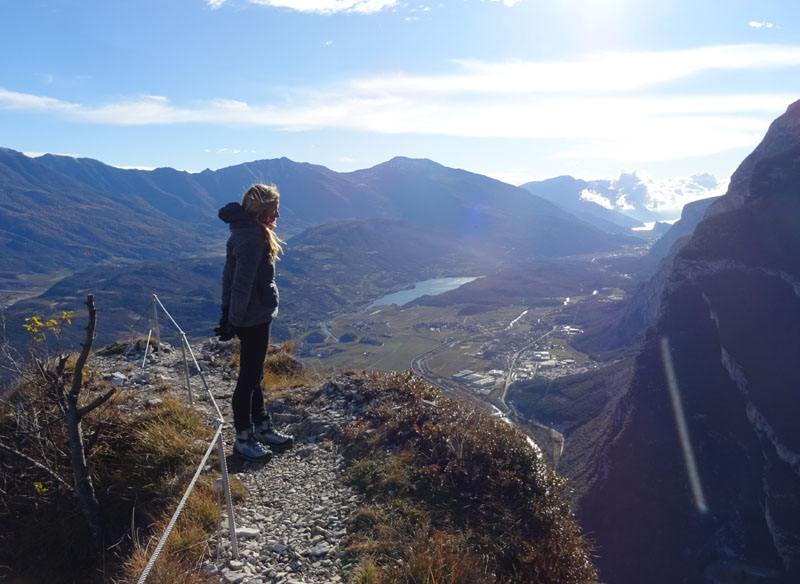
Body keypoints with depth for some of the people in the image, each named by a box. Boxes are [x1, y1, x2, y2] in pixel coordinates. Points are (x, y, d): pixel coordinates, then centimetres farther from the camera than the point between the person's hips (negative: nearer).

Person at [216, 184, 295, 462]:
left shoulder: (248, 231, 10)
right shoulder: (251, 238, -23)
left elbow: (230, 275, 13)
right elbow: (242, 285, -25)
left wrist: (228, 313, 14)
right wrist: (233, 321, -18)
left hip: (255, 317, 10)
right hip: (253, 318, -10)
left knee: (254, 375, 19)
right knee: (249, 377, 3)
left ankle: (262, 427, 34)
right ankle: (243, 438, 19)